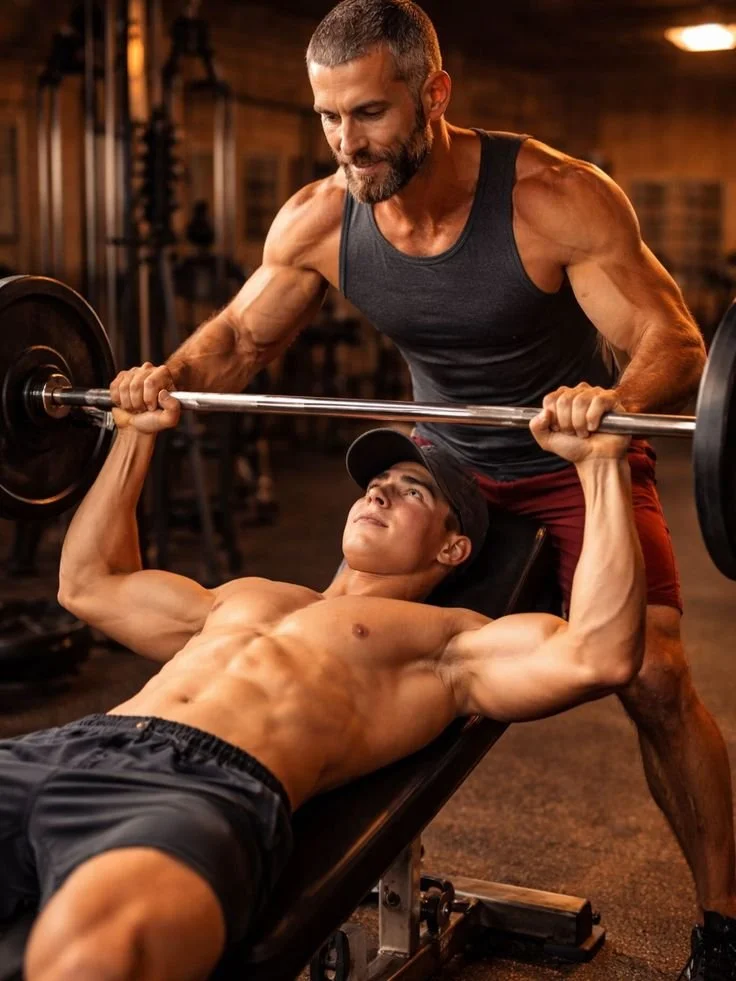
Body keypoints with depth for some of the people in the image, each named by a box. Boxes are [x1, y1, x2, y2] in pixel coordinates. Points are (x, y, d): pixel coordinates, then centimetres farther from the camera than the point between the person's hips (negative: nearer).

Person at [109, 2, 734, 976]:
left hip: (575, 464, -4)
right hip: (445, 460, 5)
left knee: (653, 678, -16)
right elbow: (241, 336, -1)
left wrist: (616, 402, -51)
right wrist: (172, 376, -23)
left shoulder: (555, 198, -27)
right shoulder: (319, 220, -14)